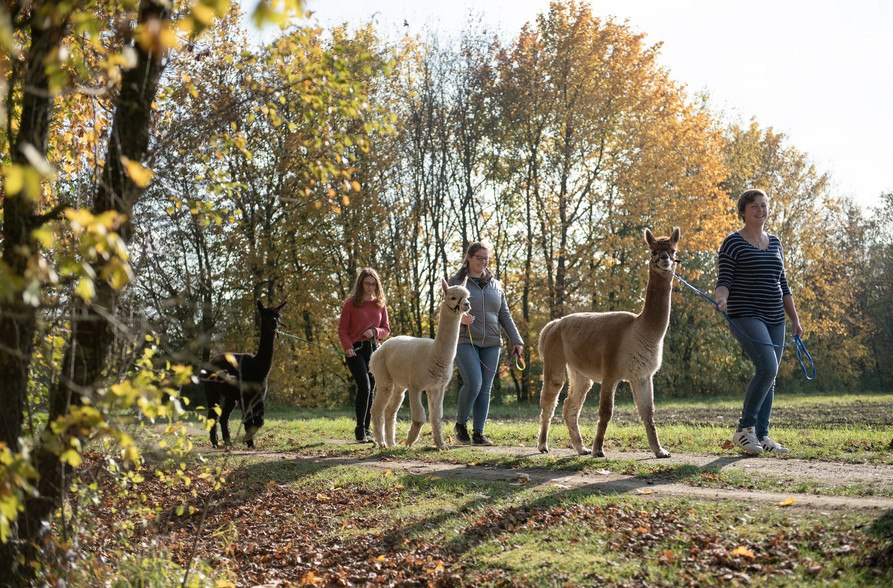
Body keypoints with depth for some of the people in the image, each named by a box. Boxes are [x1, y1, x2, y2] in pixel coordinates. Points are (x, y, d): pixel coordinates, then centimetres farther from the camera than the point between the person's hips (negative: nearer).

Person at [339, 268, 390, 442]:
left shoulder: (380, 304, 10)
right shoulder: (351, 303, 0)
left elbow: (386, 329, 14)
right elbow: (342, 330, -1)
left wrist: (375, 331, -8)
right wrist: (348, 347, -16)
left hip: (374, 349, 4)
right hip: (356, 350, -4)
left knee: (371, 390, 6)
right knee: (364, 385, -18)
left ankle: (367, 431, 15)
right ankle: (360, 429, -12)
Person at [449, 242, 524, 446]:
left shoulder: (495, 284, 15)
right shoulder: (456, 282, 3)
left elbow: (505, 316, 15)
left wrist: (516, 340, 6)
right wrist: (460, 317, -22)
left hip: (491, 344, 4)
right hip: (465, 341, -4)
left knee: (485, 389, 2)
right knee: (473, 383, -16)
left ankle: (478, 433, 9)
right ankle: (461, 423, 6)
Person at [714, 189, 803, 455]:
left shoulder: (774, 243, 17)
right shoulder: (733, 243, -2)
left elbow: (783, 284, 21)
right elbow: (723, 280, -8)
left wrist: (795, 319, 18)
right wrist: (722, 298, -30)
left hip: (775, 319, 7)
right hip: (746, 316, -7)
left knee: (769, 377, 5)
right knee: (768, 367, -22)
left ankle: (762, 435, 12)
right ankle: (744, 429, -11)